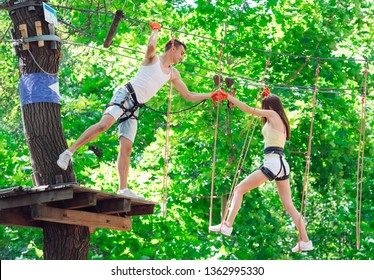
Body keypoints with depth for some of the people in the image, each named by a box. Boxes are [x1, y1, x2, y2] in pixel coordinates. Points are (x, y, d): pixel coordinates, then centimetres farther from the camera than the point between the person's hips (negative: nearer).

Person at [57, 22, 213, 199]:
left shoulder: (173, 74, 22)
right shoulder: (152, 58, 5)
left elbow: (189, 96, 26)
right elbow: (151, 45, -20)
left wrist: (211, 95, 19)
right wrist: (156, 30, -1)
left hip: (134, 107, 7)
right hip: (125, 95, -7)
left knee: (126, 147, -3)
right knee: (104, 124, -31)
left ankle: (123, 189, -10)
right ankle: (69, 152, -29)